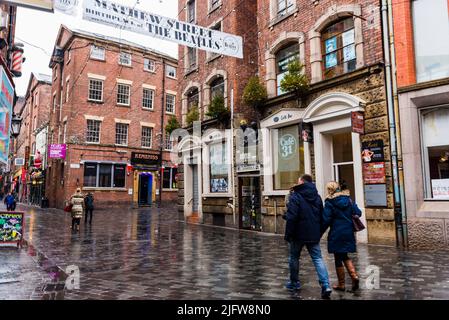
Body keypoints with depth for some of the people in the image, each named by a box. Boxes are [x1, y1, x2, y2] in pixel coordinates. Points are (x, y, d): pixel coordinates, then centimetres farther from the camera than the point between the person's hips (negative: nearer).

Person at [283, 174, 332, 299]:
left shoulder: (295, 196, -12)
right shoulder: (317, 197, 10)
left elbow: (291, 217, -18)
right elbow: (321, 216, 15)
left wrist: (288, 234, -11)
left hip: (298, 234, -5)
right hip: (314, 235, 5)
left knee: (294, 257, 13)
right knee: (318, 258, 5)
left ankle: (294, 282, 25)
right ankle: (326, 285, -8)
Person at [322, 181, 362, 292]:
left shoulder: (329, 202, -10)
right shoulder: (349, 199, 5)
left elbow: (326, 220, -13)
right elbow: (358, 213, 3)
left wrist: (320, 232, -3)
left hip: (336, 234, -5)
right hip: (349, 233, 5)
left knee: (338, 259, 6)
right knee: (345, 256, 20)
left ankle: (341, 284, 14)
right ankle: (354, 275, 1)